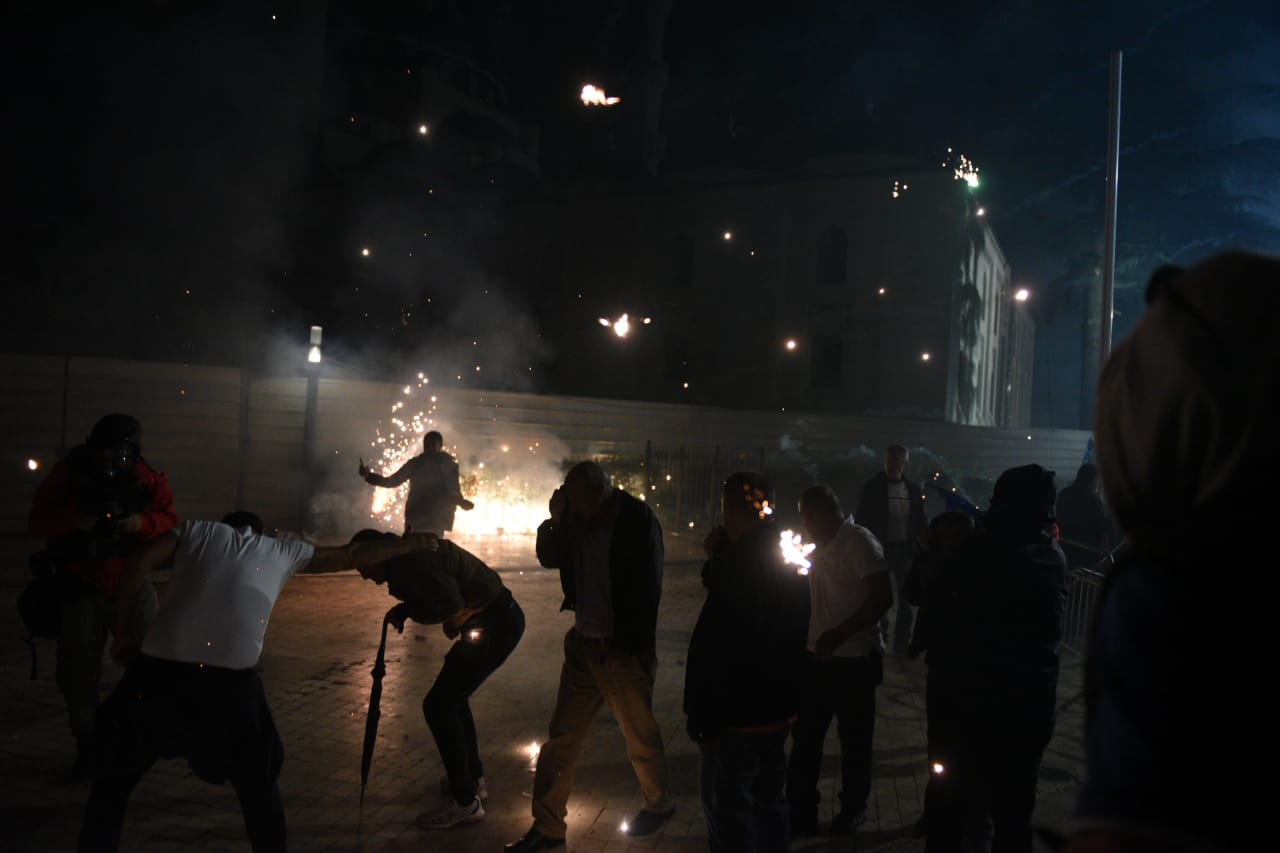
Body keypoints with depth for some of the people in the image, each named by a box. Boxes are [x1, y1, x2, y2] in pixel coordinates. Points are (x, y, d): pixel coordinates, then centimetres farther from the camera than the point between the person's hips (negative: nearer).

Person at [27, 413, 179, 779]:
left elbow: (173, 524, -9)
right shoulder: (69, 472, -10)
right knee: (77, 672, 4)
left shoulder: (149, 480, -9)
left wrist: (144, 523, -31)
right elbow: (37, 521, -8)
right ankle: (87, 746, 21)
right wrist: (72, 520, -29)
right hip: (82, 586, 0)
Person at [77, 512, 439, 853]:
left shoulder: (197, 530, 20)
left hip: (160, 669, 0)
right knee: (258, 785, 23)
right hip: (230, 682, 0)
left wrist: (124, 632, 12)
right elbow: (352, 557, 29)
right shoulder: (282, 550, 21)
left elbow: (137, 563, 4)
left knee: (112, 778, 22)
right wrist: (411, 544, 42)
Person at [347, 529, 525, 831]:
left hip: (494, 623, -11)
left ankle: (465, 801, 5)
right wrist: (407, 609, 0)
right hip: (497, 617, 11)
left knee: (438, 706, -5)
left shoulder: (410, 562, -19)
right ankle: (472, 779, 35)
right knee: (451, 697, 23)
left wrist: (407, 610, -8)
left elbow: (452, 607, -24)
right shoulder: (409, 552, 11)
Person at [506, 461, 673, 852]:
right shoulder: (577, 515, 0)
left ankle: (658, 804, 37)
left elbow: (647, 590, -17)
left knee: (640, 737, 12)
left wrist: (625, 647, -16)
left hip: (624, 650, -6)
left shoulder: (637, 520, -17)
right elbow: (550, 558, 10)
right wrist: (556, 519, -8)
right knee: (561, 738, 10)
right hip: (583, 644, 6)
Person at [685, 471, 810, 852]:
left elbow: (715, 649, -25)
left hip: (737, 711, -9)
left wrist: (701, 717, -17)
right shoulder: (787, 560, 5)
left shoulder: (741, 563, -24)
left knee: (727, 808, 6)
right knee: (768, 801, 21)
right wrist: (718, 559, 2)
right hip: (778, 706, 9)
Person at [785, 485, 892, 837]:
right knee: (805, 738, 11)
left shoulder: (859, 542, -16)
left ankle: (853, 808, 30)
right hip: (817, 657, 7)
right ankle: (801, 812, 23)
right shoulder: (823, 546, 10)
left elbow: (882, 598, -24)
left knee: (853, 741, 11)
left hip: (852, 661, -7)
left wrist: (838, 634, -25)